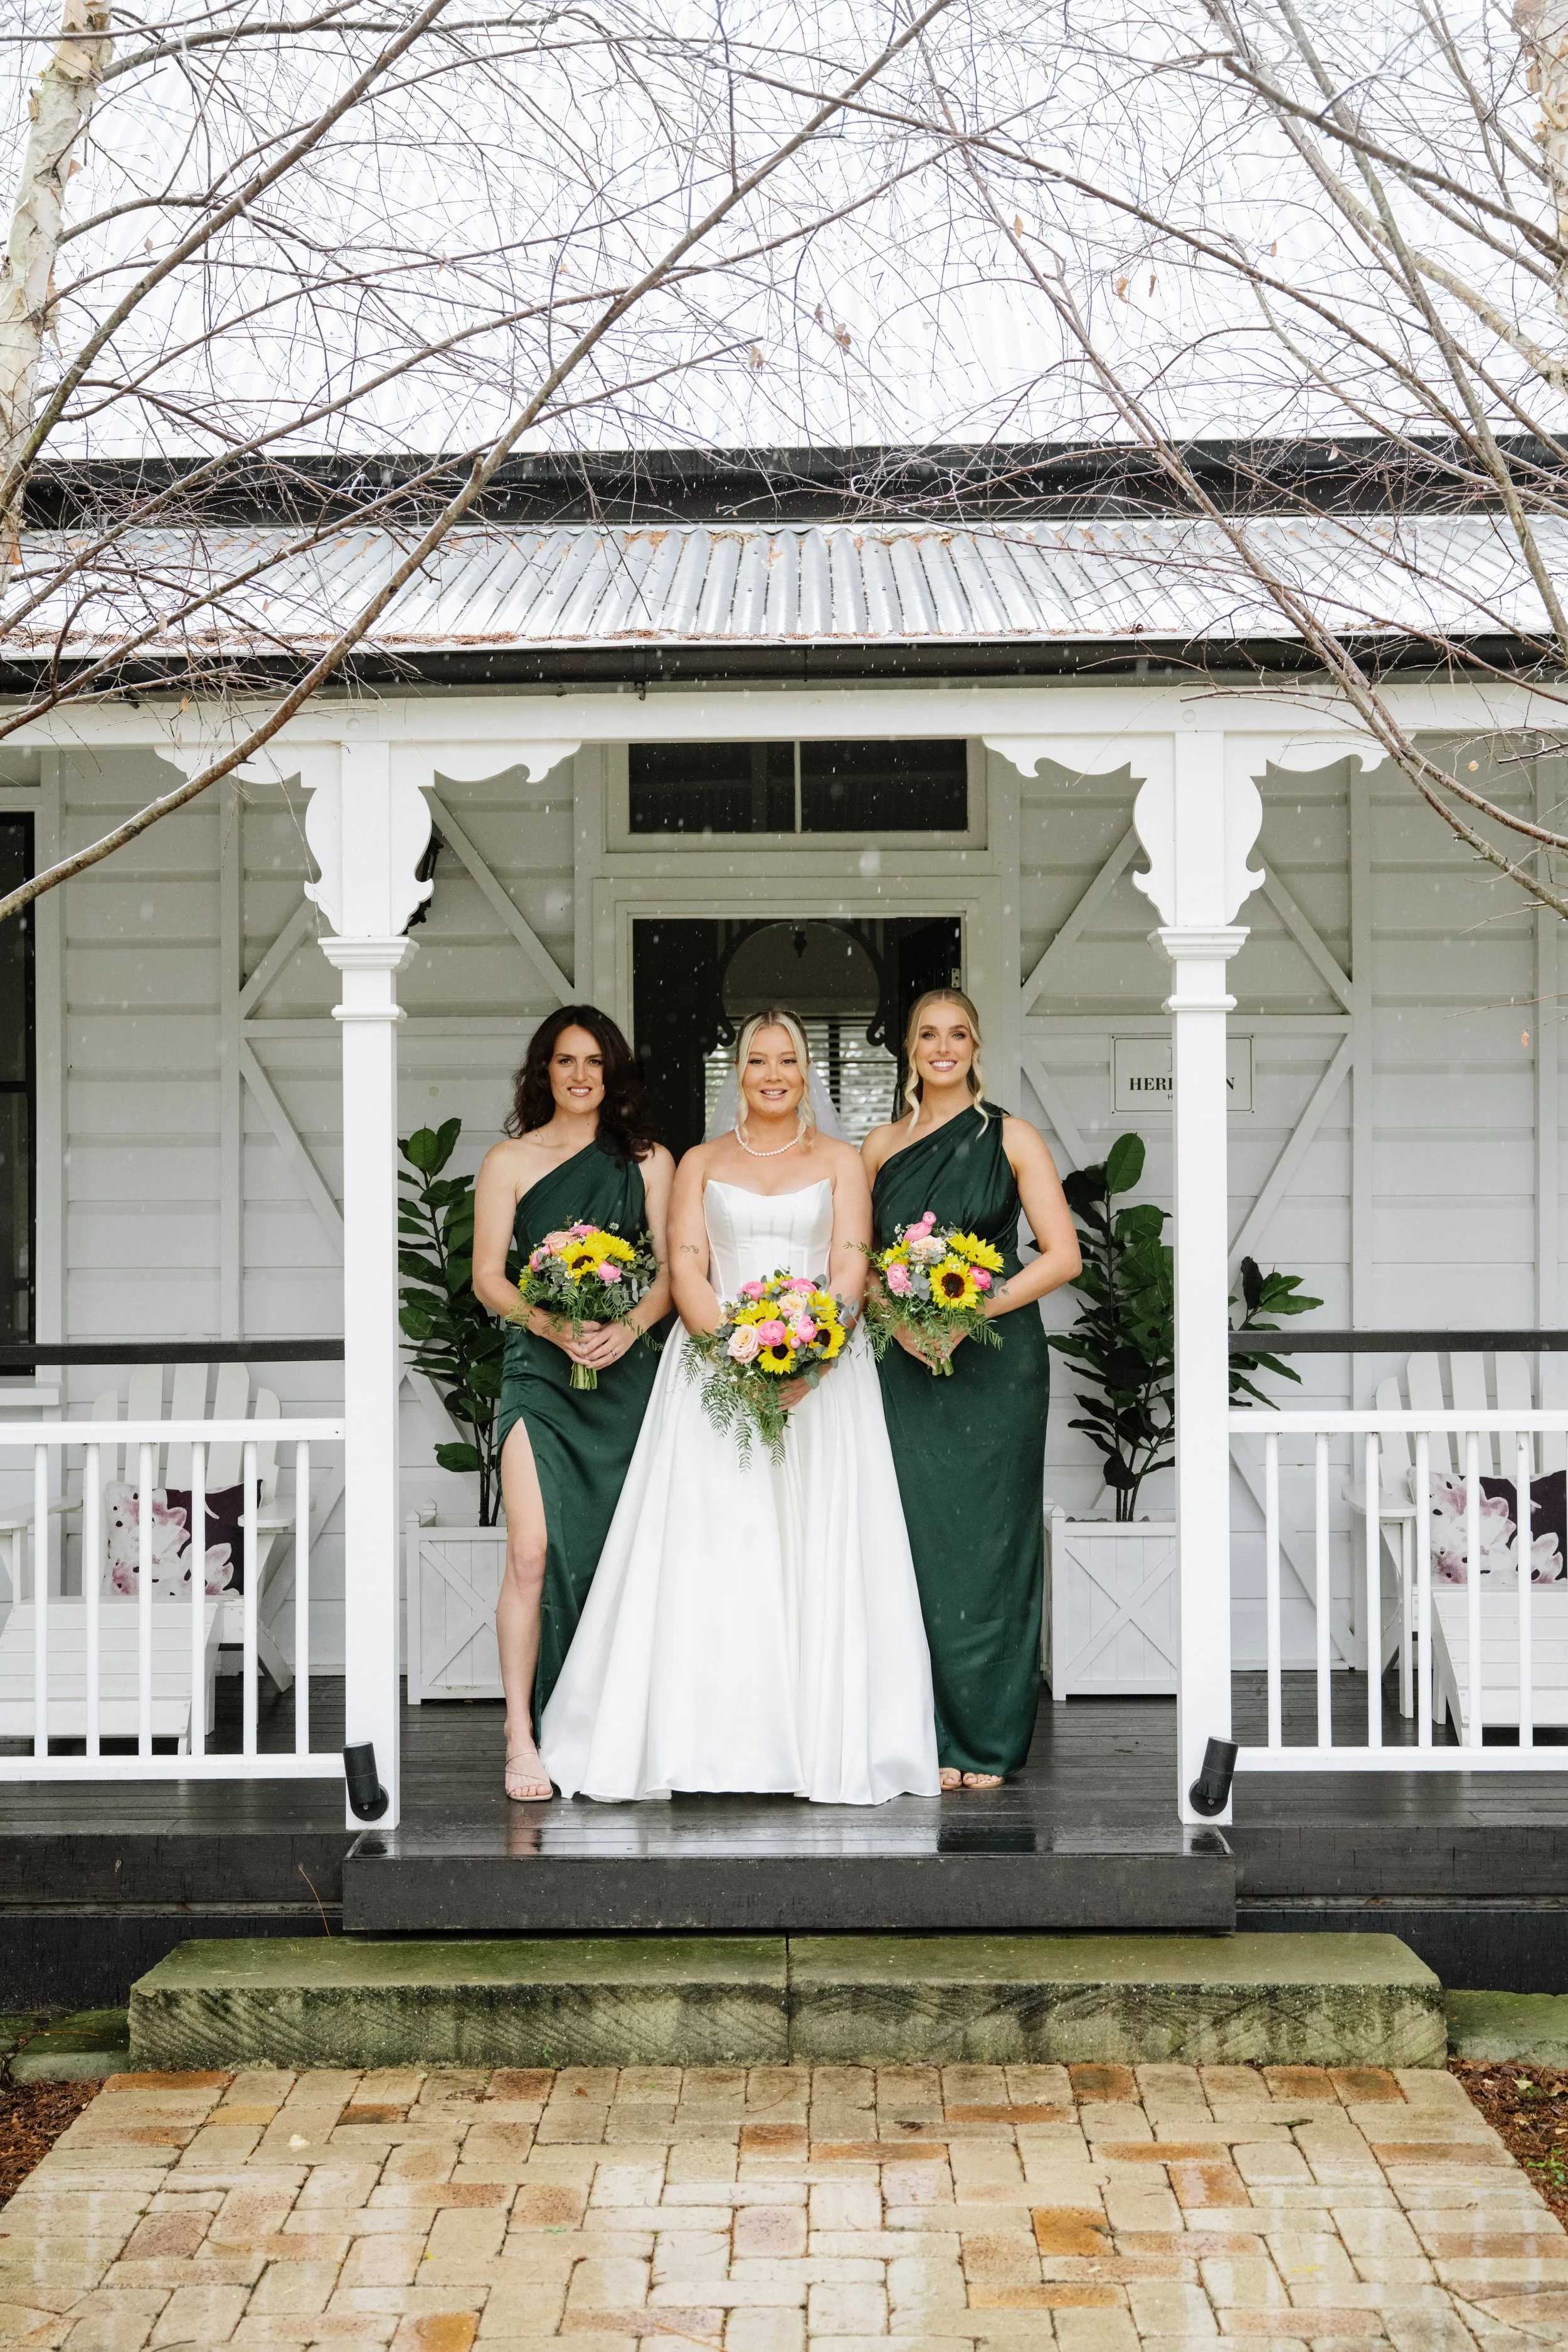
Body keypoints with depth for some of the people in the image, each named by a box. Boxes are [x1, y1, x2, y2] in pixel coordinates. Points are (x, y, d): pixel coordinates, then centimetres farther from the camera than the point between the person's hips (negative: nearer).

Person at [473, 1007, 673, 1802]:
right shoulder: (509, 1162, 8)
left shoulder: (648, 1161, 12)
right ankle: (522, 1737, -9)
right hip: (539, 1373, -2)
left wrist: (629, 1327, -12)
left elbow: (673, 1267, 7)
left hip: (628, 1371, 2)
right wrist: (552, 1324, -14)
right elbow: (488, 1275, 3)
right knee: (534, 1551, -13)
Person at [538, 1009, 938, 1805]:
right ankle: (717, 1733, -5)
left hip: (821, 1372, 0)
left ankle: (825, 1736, 0)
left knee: (818, 1549, -4)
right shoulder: (701, 1163, 12)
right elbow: (685, 1270, 2)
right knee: (710, 1547, -7)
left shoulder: (841, 1162, 10)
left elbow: (851, 1268, 0)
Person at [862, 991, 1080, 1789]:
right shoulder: (880, 1147, 11)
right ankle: (935, 1734, 7)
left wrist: (973, 1311, -15)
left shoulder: (1012, 1139, 2)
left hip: (995, 1360, -2)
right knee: (920, 1539, 0)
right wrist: (898, 1318, -8)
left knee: (988, 1537, -1)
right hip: (908, 1361, 3)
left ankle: (989, 1740, 7)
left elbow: (1061, 1255, -4)